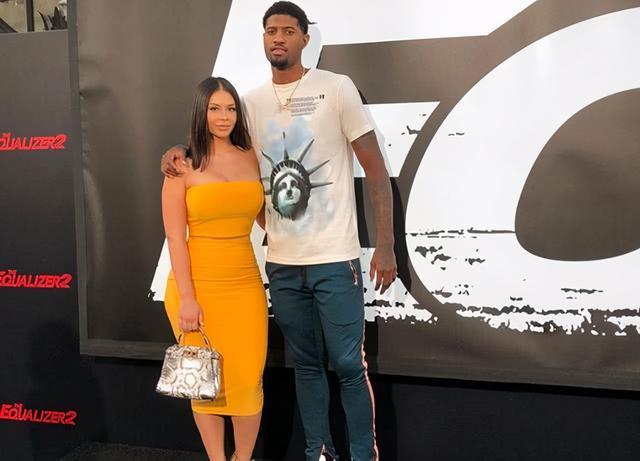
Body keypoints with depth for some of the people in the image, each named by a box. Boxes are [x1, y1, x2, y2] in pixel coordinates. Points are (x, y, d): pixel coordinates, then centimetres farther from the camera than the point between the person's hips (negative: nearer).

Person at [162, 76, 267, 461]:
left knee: (248, 379, 6)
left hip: (244, 283, 3)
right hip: (198, 284, -3)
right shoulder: (183, 164, -4)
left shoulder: (252, 158, 7)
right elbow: (175, 237, -7)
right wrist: (186, 297, -11)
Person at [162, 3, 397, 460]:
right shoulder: (252, 102, 8)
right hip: (282, 262, 4)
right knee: (306, 364, 15)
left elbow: (376, 170, -4)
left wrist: (385, 245, -10)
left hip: (335, 258, -4)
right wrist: (183, 150, 3)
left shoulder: (337, 88, -4)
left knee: (349, 365, 0)